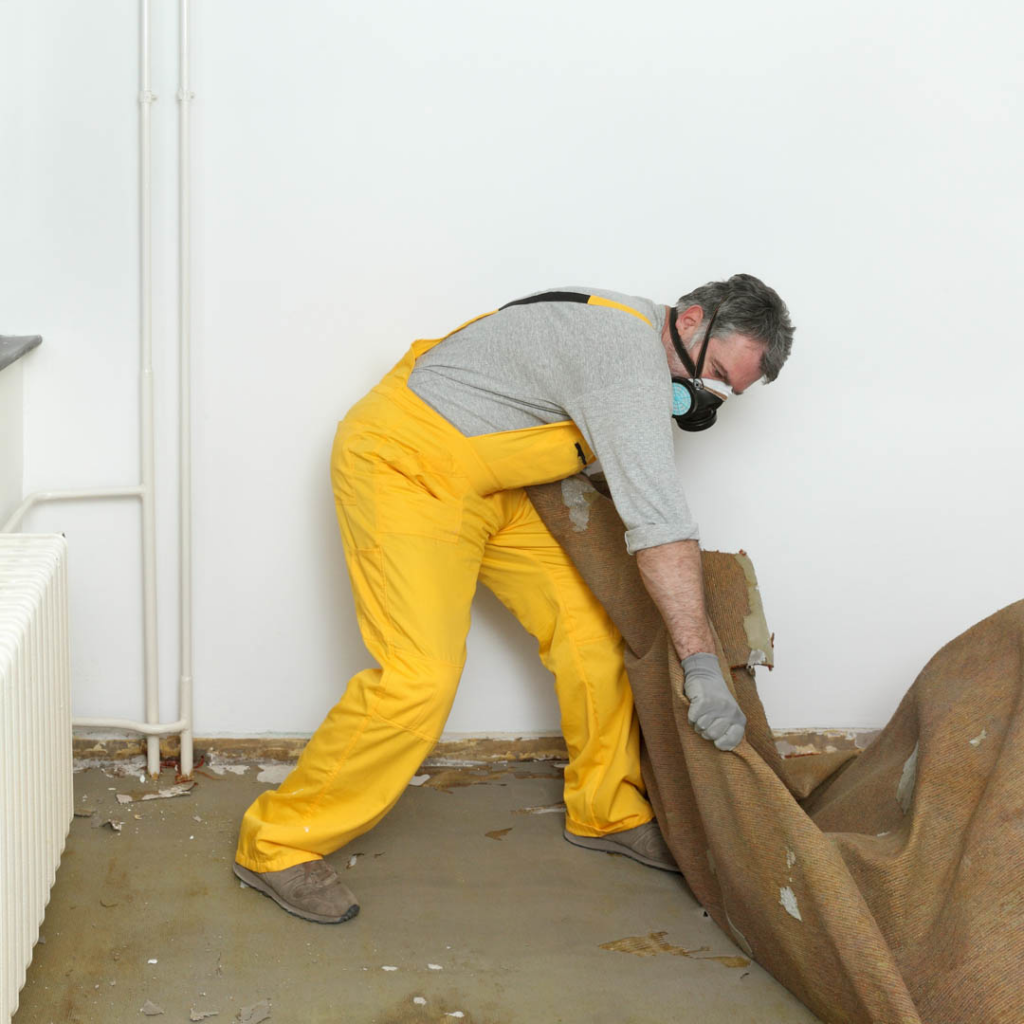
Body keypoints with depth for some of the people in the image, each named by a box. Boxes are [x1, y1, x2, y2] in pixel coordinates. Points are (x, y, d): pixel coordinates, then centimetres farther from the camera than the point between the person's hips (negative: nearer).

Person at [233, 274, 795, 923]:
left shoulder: (634, 336, 5)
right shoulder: (631, 352, -26)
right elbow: (658, 517, -34)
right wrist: (704, 667, -35)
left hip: (485, 483, 10)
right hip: (404, 462, -10)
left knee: (589, 625, 5)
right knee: (422, 675, -20)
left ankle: (606, 813, 21)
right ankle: (279, 843, -6)